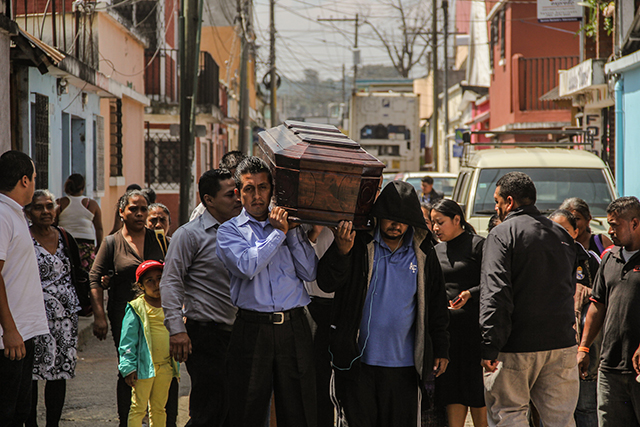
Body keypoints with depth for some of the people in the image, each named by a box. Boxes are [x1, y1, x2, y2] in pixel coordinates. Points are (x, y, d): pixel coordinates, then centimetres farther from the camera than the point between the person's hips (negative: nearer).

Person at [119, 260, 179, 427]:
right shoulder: (136, 308, -7)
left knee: (159, 408, 13)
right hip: (145, 366, -5)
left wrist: (176, 365, 20)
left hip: (165, 366, 5)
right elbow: (127, 341, -7)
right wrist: (128, 367, -12)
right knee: (139, 408, -3)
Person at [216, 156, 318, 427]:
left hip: (294, 327, 2)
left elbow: (309, 273, 4)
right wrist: (278, 232, -5)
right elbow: (247, 266, -12)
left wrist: (292, 230, -2)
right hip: (253, 330, -2)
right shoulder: (230, 230, 8)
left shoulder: (288, 225, 15)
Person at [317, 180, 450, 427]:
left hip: (403, 364, 2)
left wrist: (441, 349, 11)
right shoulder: (359, 245, -2)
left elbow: (436, 305, 13)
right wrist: (341, 252, -26)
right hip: (358, 361, -2)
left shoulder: (423, 254, 6)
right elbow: (327, 282, -8)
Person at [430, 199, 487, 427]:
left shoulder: (477, 245, -4)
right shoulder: (437, 250, 16)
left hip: (473, 325, -6)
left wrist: (470, 294, -21)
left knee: (476, 389, -1)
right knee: (450, 387, 5)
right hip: (446, 327, 6)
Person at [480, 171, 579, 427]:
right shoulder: (562, 236, 15)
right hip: (561, 344, 6)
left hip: (516, 347, -6)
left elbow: (495, 293, -16)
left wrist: (489, 346, -17)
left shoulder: (502, 234, -7)